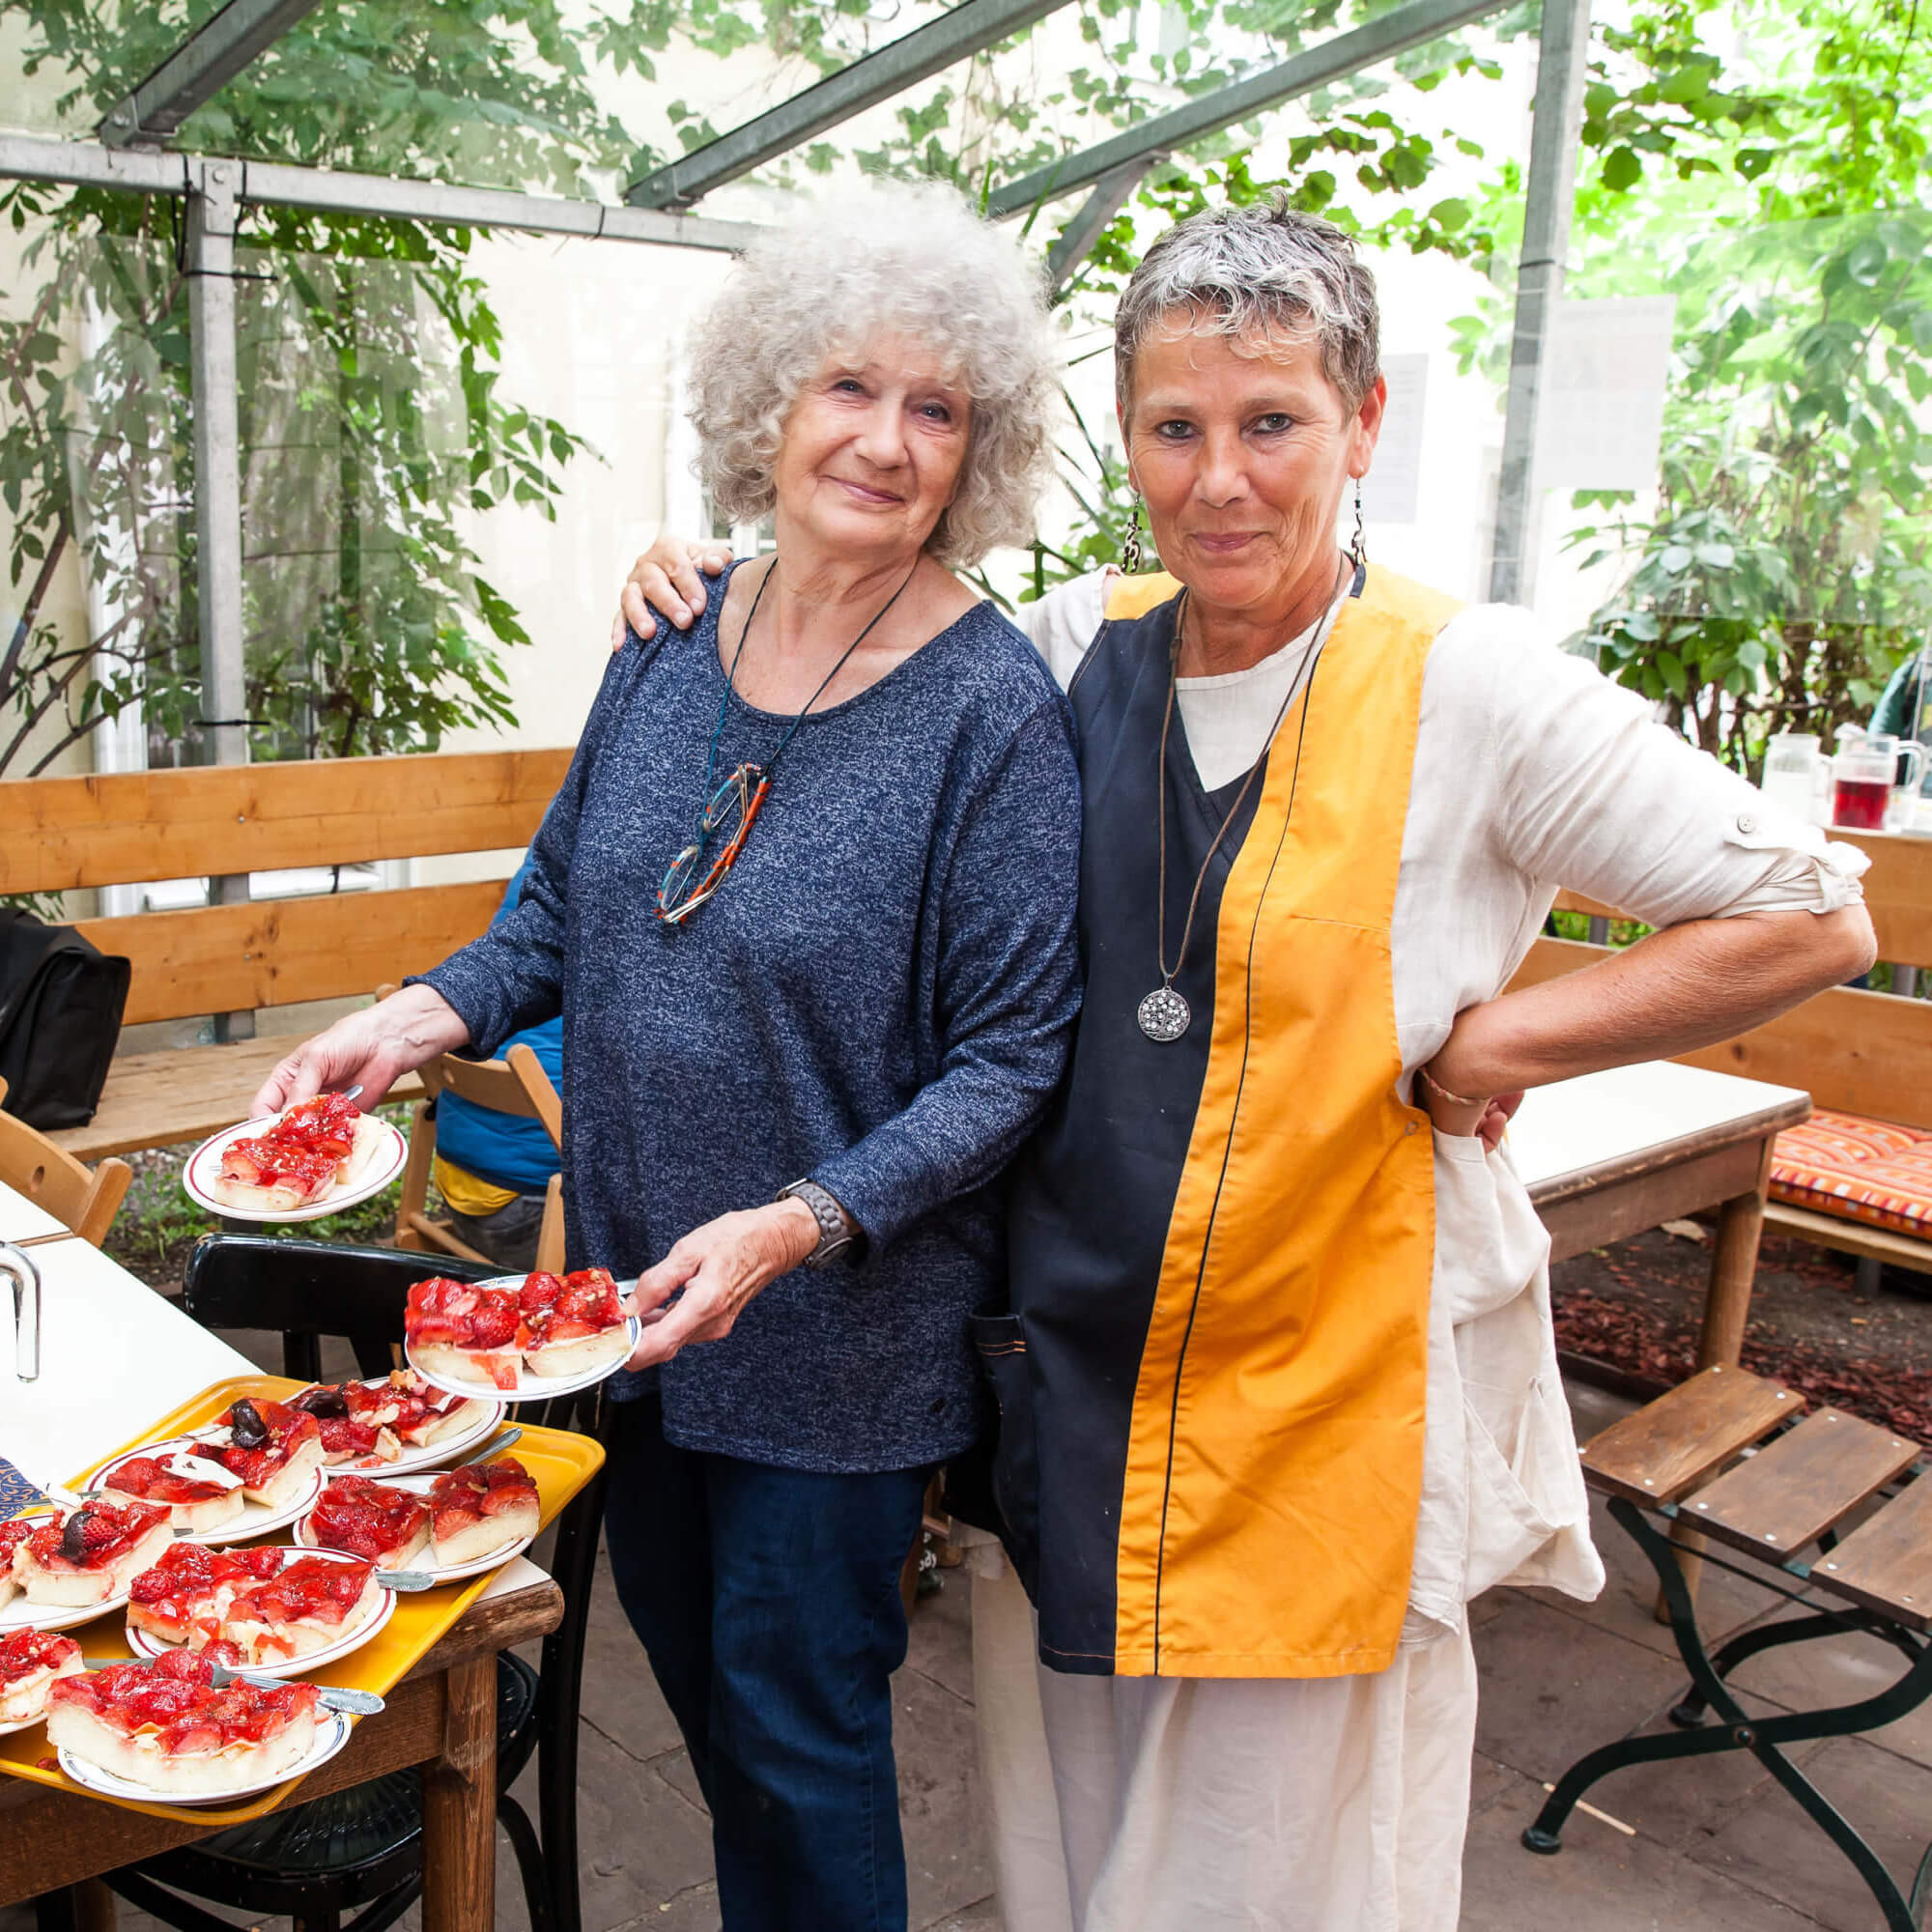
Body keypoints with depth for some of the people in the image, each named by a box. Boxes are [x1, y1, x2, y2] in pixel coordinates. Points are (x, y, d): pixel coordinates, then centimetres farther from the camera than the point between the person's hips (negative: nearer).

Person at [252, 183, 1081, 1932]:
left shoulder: (995, 707, -18)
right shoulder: (674, 640, -2)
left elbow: (1011, 1059, -18)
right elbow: (569, 905, 10)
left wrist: (796, 1226, -27)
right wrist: (433, 1011, -7)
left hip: (842, 1331, -6)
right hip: (633, 1289, 6)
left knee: (797, 1722, 12)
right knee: (686, 1655, 25)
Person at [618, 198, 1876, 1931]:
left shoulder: (1466, 687, -13)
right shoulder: (1079, 649, 1)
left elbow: (1809, 920, -9)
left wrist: (1480, 1046, -13)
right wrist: (727, 596, 3)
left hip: (1324, 1390, -4)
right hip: (1070, 1369, 5)